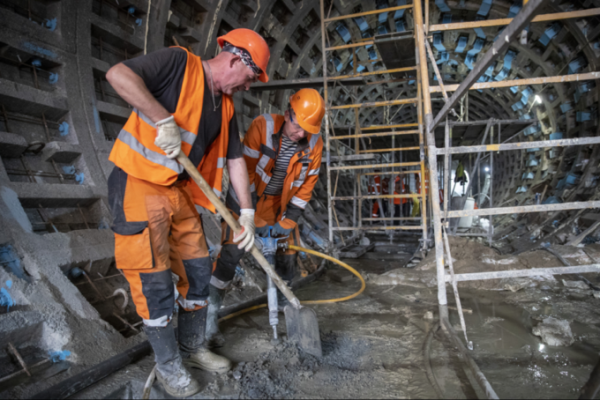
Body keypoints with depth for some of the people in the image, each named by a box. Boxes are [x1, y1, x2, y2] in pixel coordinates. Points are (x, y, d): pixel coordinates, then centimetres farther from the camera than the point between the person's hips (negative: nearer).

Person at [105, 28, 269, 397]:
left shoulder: (226, 106, 11)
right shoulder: (179, 63, -10)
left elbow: (235, 159, 11)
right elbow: (118, 74, -21)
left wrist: (247, 212, 7)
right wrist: (164, 120, -26)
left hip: (180, 192, 8)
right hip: (138, 185, -8)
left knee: (198, 270, 11)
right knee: (155, 279, -1)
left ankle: (193, 348, 31)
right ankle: (168, 365, 18)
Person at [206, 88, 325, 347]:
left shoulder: (314, 144, -10)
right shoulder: (263, 126, -22)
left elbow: (306, 185, -4)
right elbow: (246, 172, -22)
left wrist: (286, 221, -9)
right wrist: (254, 219, -23)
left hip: (279, 204, 4)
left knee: (287, 255, 5)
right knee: (230, 254, -10)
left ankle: (286, 305, 30)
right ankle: (210, 318, 3)